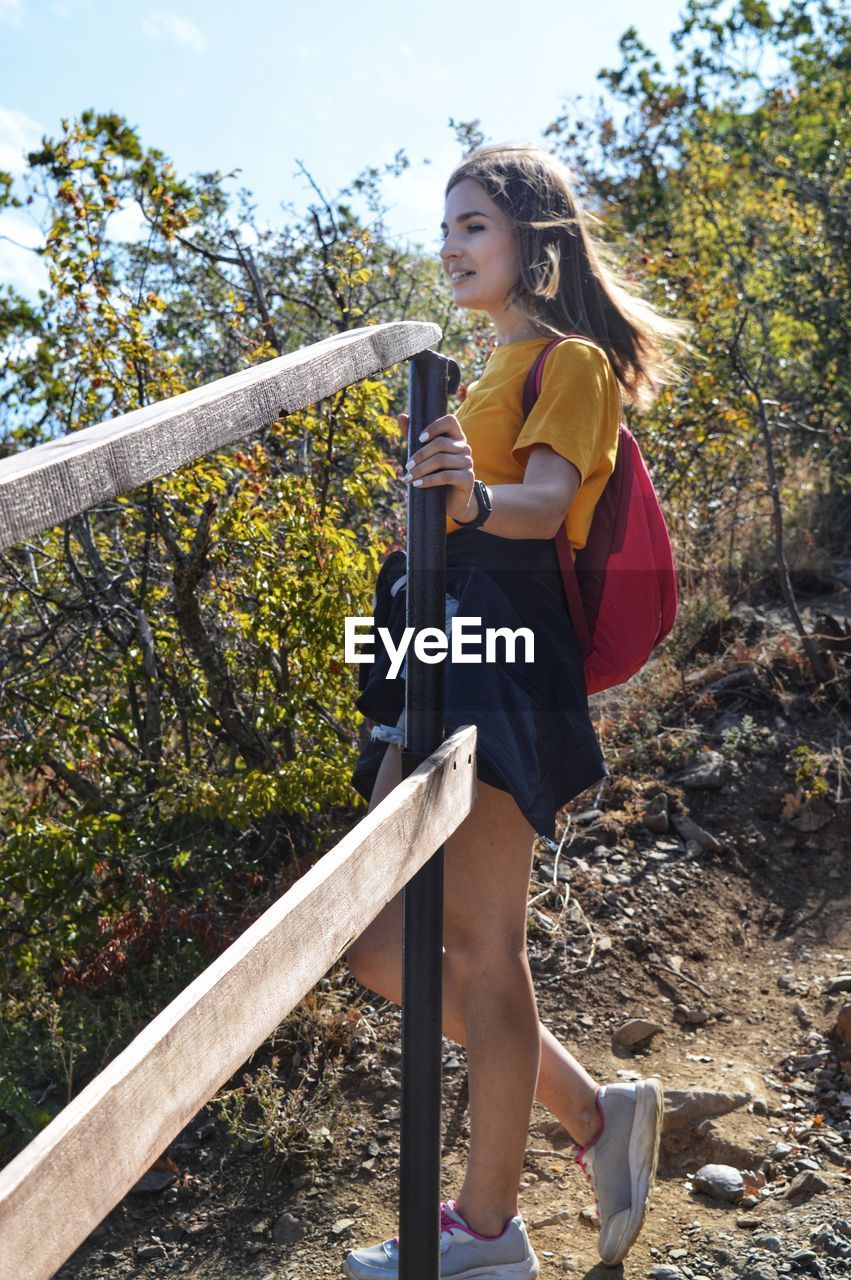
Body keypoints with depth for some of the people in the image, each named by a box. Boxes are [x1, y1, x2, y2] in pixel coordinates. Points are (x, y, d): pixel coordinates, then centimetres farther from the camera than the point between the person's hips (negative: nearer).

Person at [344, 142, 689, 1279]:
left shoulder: (573, 360, -1)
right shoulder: (501, 365, 26)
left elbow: (547, 503, -20)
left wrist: (478, 499, -38)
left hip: (501, 657, -9)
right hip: (446, 651, 10)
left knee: (482, 948, -6)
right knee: (385, 949, 7)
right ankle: (595, 1114, 21)